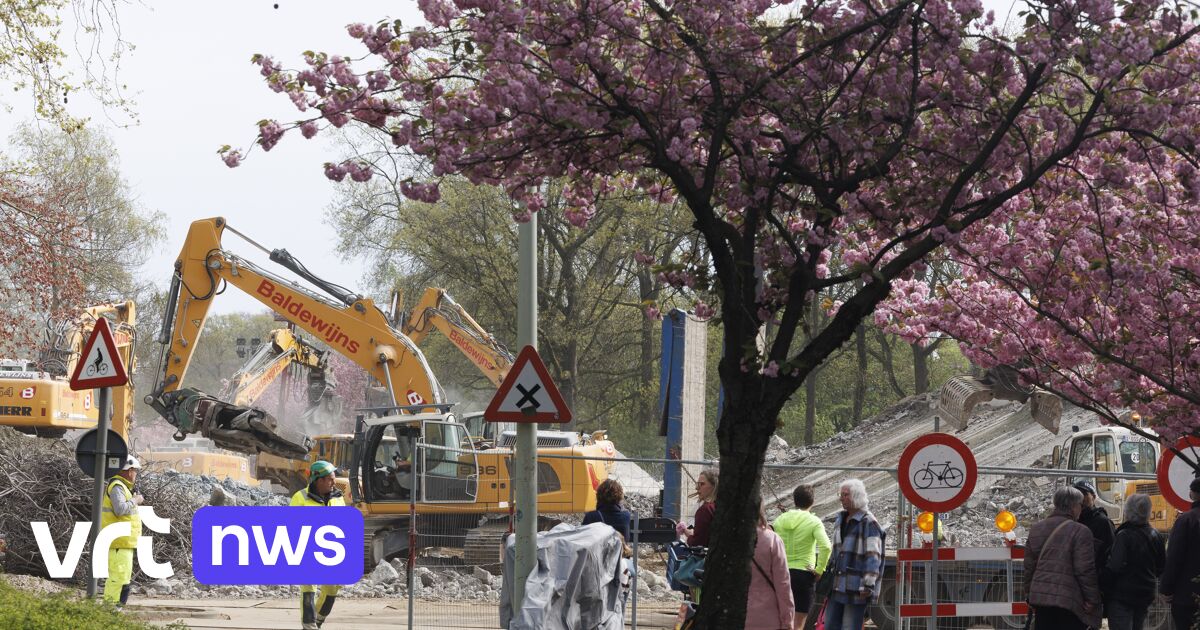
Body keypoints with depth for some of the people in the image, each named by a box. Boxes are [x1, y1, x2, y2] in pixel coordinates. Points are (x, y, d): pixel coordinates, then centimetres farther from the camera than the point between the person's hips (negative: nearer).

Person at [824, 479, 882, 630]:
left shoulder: (868, 523, -13)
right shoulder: (840, 520, 15)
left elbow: (873, 556, -17)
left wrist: (868, 585, -21)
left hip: (856, 588, -9)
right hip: (837, 586, 9)